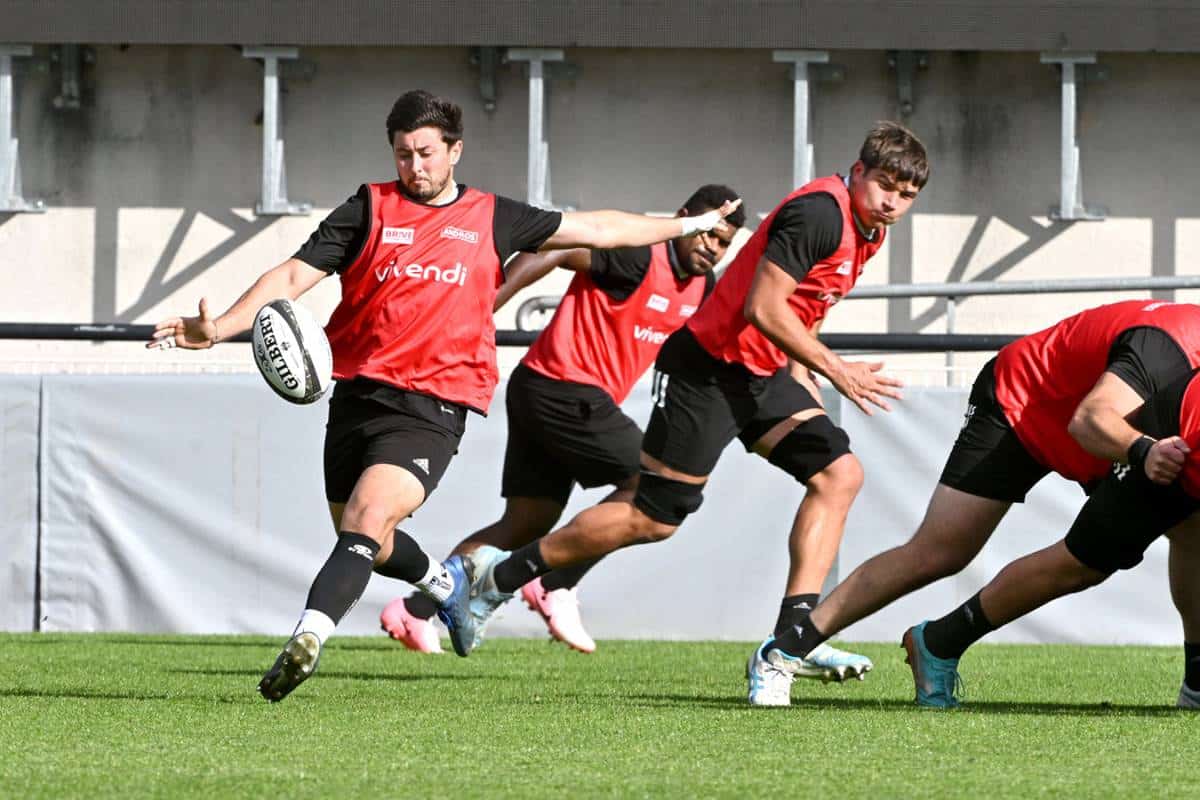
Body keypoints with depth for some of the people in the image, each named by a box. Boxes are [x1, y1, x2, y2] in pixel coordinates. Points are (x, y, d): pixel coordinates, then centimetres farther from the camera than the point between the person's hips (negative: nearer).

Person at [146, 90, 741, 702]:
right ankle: (443, 584, 48)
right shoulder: (369, 210, 7)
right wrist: (217, 329, -14)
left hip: (434, 407, -3)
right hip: (358, 393, 3)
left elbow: (596, 229, 21)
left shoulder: (492, 219, 10)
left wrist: (687, 227, 26)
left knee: (368, 517, -25)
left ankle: (307, 637, -38)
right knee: (371, 546, 15)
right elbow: (294, 276, 0)